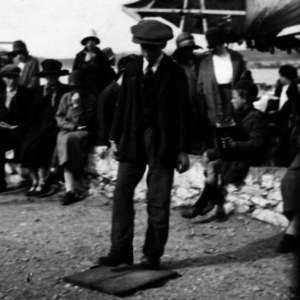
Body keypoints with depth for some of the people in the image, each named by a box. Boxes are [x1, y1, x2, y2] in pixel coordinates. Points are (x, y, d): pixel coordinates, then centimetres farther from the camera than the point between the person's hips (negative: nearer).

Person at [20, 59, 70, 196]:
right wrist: (45, 95, -2)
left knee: (37, 146, -28)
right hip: (41, 125, 5)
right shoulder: (41, 90, 16)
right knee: (26, 147, -19)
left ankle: (42, 183, -20)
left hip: (56, 126, -5)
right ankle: (35, 182, -7)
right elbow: (35, 110, 6)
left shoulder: (66, 90, 2)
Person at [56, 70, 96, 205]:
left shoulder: (90, 99, 2)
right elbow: (59, 118, 8)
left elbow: (84, 122, -7)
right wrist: (73, 126, -6)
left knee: (68, 140, -31)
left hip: (83, 133, -3)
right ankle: (70, 190, -34)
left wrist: (77, 105, -13)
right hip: (66, 131, 3)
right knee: (64, 140, -29)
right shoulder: (65, 97, 13)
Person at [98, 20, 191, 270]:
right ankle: (121, 250, 8)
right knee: (122, 193, 0)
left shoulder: (175, 73, -3)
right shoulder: (131, 70, 9)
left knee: (158, 201, 1)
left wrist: (183, 150, -7)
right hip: (133, 140, 4)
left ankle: (153, 254, 13)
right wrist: (115, 137, 7)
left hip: (162, 143, -4)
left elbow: (183, 111, -4)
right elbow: (123, 105, 12)